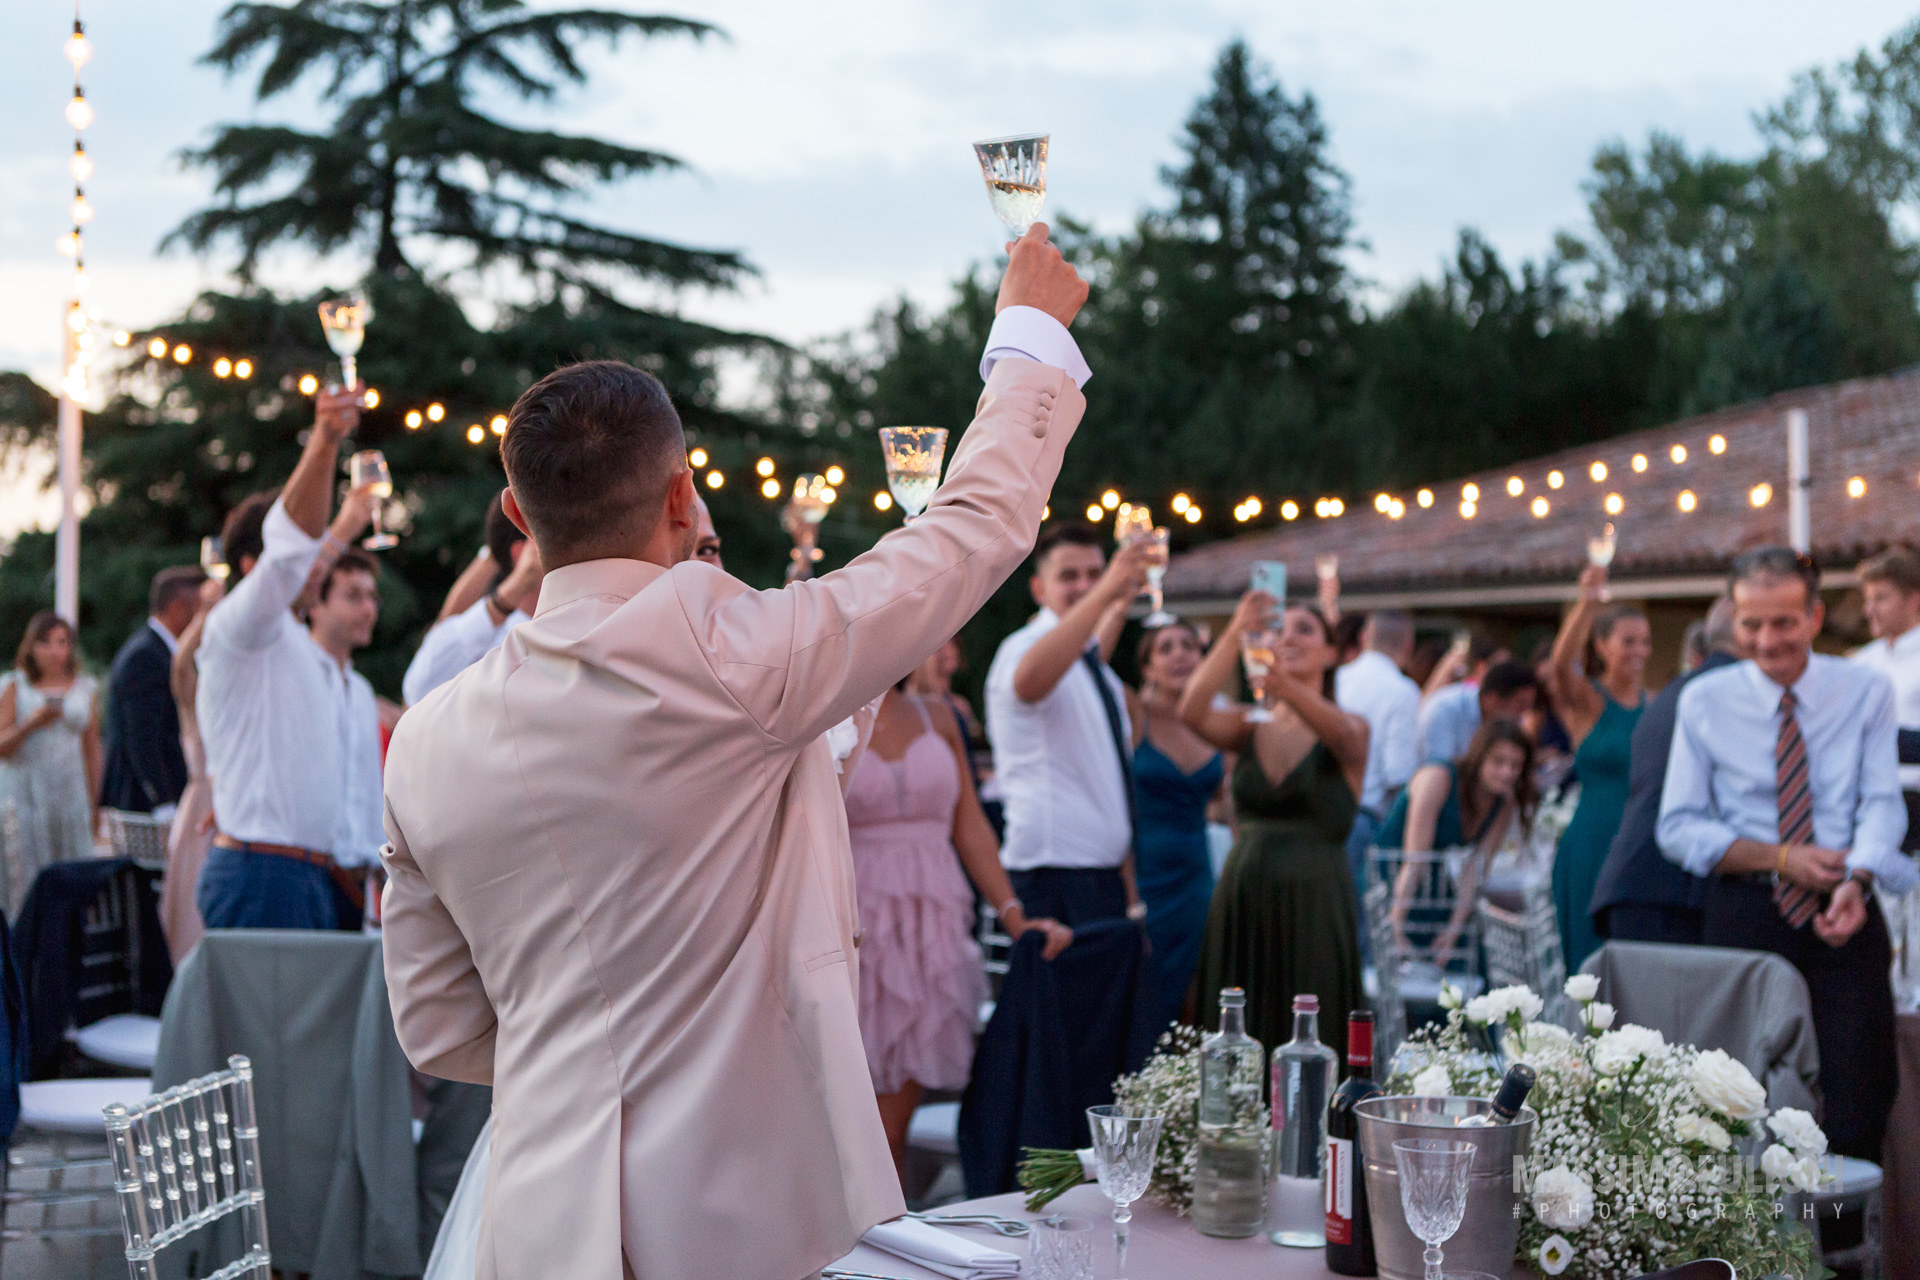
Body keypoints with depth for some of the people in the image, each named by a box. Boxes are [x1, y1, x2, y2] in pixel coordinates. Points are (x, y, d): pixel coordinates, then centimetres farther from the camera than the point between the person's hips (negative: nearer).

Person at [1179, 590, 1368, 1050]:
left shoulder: (1350, 728, 2)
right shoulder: (1250, 728, 9)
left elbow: (1343, 736, -23)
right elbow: (1193, 713, -12)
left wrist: (1288, 688, -43)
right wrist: (1235, 634, -26)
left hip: (1314, 906, -3)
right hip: (1241, 903, 3)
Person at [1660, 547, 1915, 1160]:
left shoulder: (1865, 691, 5)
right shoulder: (1704, 702, 4)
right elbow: (1678, 827, 2)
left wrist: (1857, 880, -23)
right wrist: (1780, 859, -11)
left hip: (1844, 914, 0)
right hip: (1745, 916, 0)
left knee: (1854, 1119, -6)